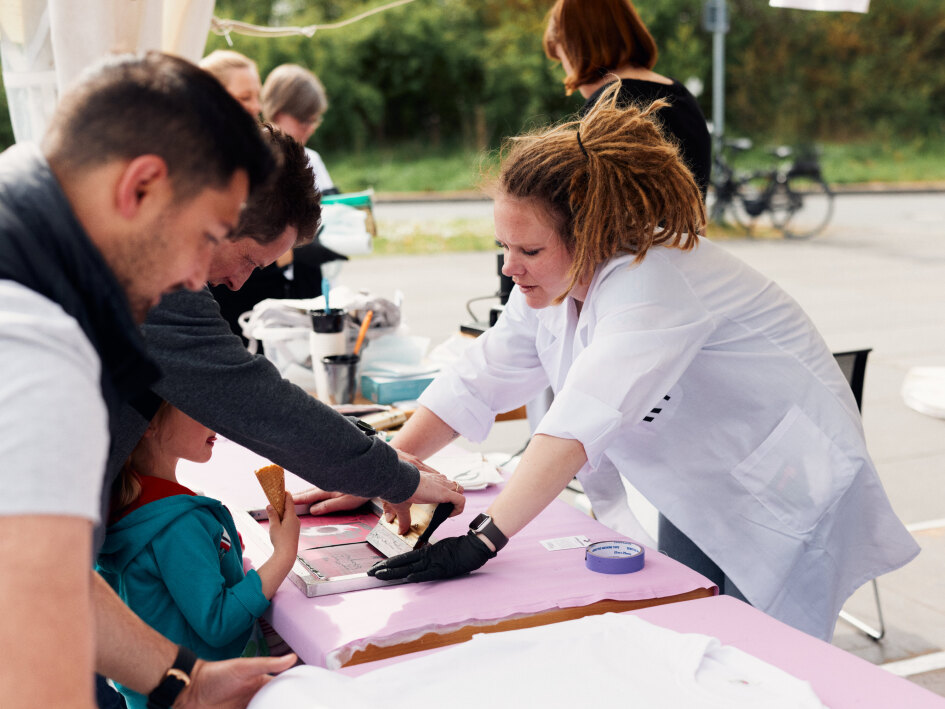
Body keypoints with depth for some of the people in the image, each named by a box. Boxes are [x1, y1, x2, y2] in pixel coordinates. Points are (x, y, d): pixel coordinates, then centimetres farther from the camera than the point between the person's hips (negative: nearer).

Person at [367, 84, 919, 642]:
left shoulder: (650, 284, -33)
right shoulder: (550, 284, -6)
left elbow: (578, 426, -44)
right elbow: (473, 385, -2)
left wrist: (483, 540, -49)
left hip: (785, 490, -7)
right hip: (697, 495, 8)